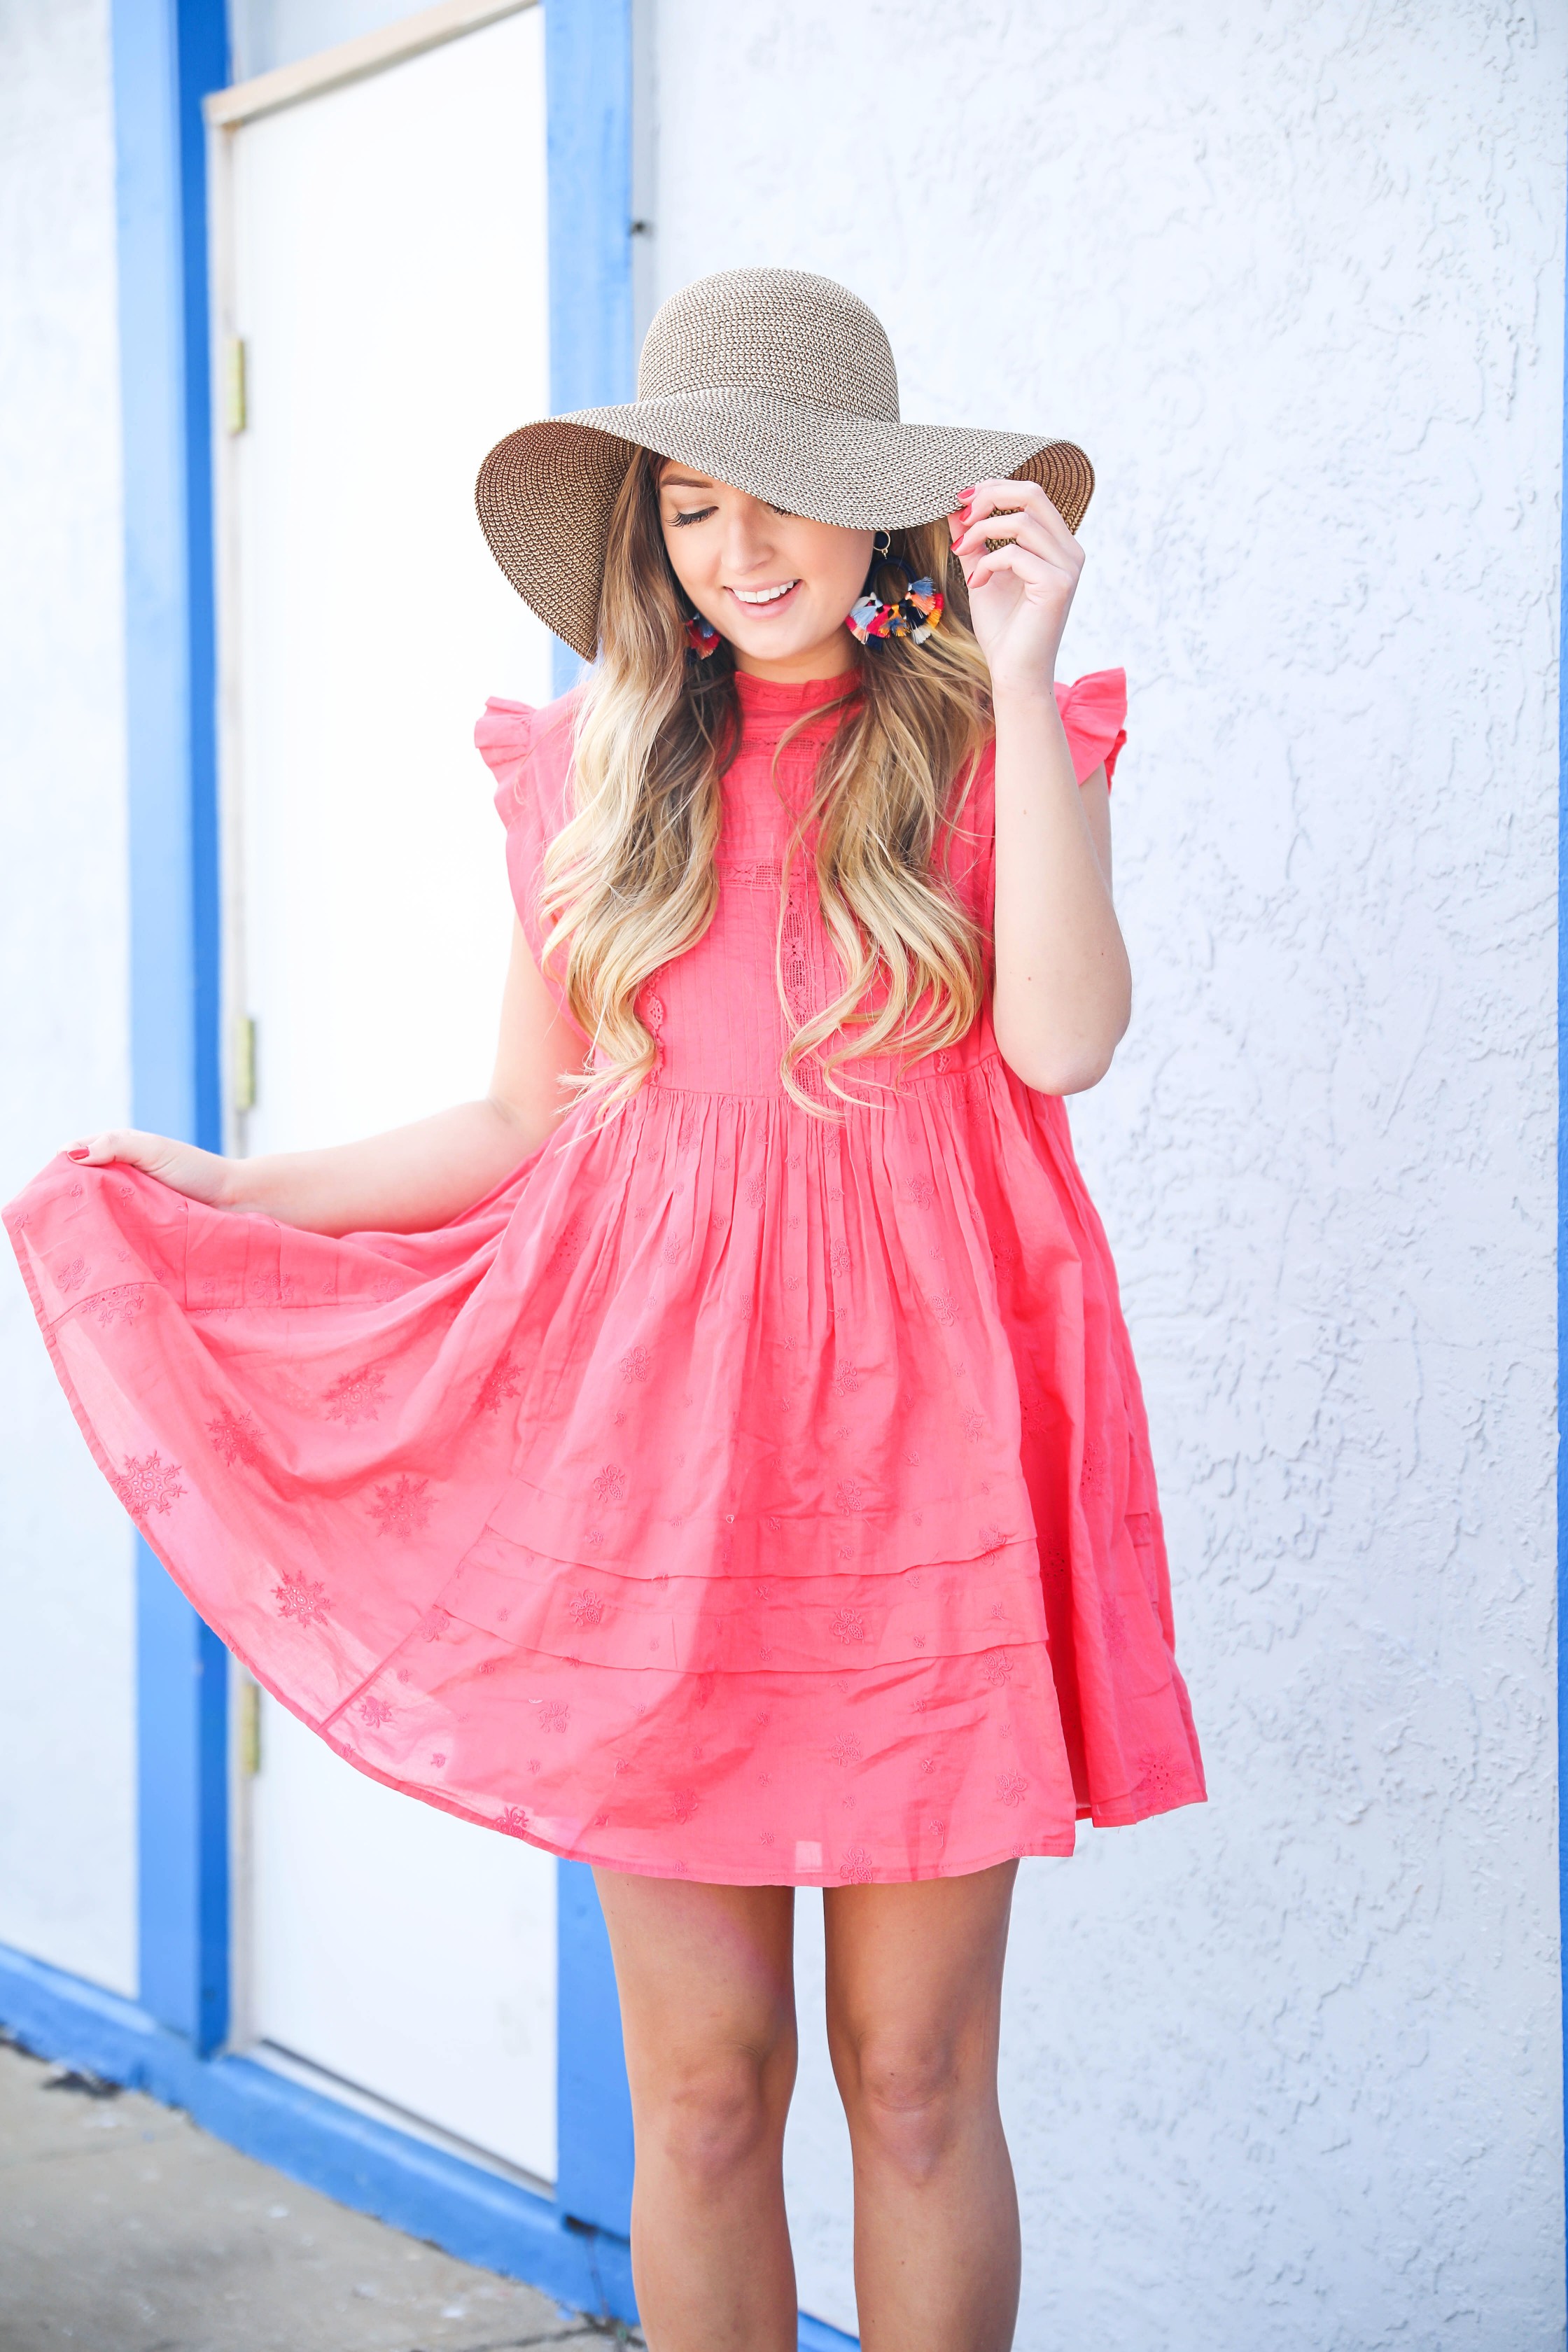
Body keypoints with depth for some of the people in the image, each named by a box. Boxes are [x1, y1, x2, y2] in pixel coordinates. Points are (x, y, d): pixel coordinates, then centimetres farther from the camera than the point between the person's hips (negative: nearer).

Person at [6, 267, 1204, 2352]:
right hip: (653, 1445, 2)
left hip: (913, 1452, -2)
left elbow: (1063, 1038, -14)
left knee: (917, 2077, 4)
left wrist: (1019, 682, -14)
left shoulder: (990, 742, 4)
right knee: (703, 2079, 5)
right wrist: (224, 1193, 14)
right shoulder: (599, 771, 11)